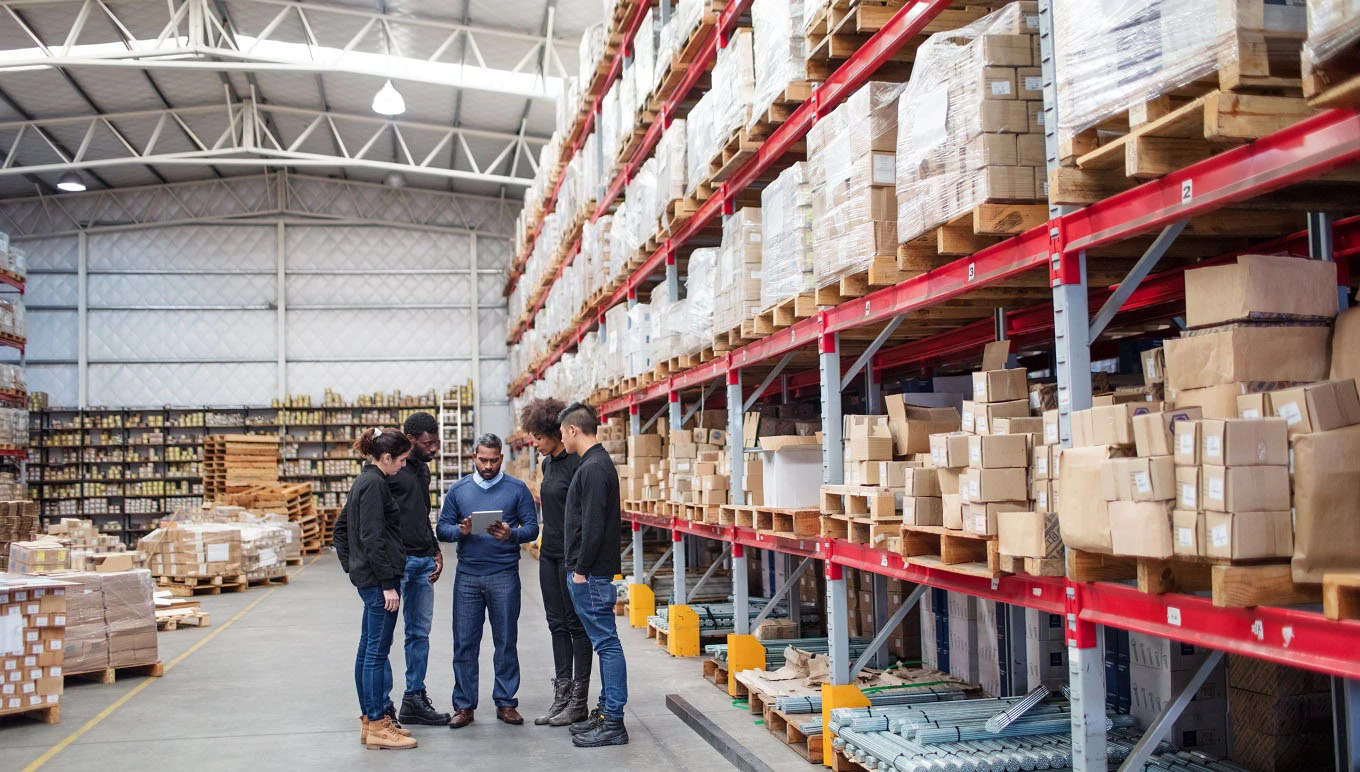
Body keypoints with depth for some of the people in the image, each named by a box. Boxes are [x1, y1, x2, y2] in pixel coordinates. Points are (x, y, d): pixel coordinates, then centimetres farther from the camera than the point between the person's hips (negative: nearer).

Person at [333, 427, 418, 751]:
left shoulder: (364, 481, 15)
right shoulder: (374, 484, -15)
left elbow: (341, 527, 23)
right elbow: (374, 538, -20)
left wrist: (350, 565, 20)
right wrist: (388, 584, -18)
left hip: (366, 576, 10)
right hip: (379, 577, -10)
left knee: (368, 649, 14)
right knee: (377, 650, -5)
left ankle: (371, 719, 22)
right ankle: (378, 726, 0)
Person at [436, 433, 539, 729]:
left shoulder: (517, 489, 3)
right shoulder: (458, 489, 8)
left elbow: (532, 527, 0)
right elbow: (442, 529, 6)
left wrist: (511, 534, -20)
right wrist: (461, 531, -14)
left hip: (504, 575, -1)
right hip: (467, 576, 1)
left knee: (506, 641, 5)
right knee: (464, 643, 3)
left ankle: (506, 702, 15)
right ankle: (464, 706, 12)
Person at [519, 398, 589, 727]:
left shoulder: (578, 464, -16)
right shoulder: (549, 463, 11)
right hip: (550, 553, 9)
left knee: (577, 623, 0)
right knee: (557, 624, 11)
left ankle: (579, 701, 9)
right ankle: (562, 696, 18)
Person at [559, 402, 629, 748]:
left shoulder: (594, 468, -16)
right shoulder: (595, 463, 16)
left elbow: (593, 525, -22)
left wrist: (581, 570, -17)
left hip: (591, 574, -11)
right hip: (589, 573, 11)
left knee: (606, 643, -6)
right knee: (603, 642, 14)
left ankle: (613, 723, -3)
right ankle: (606, 710, 22)